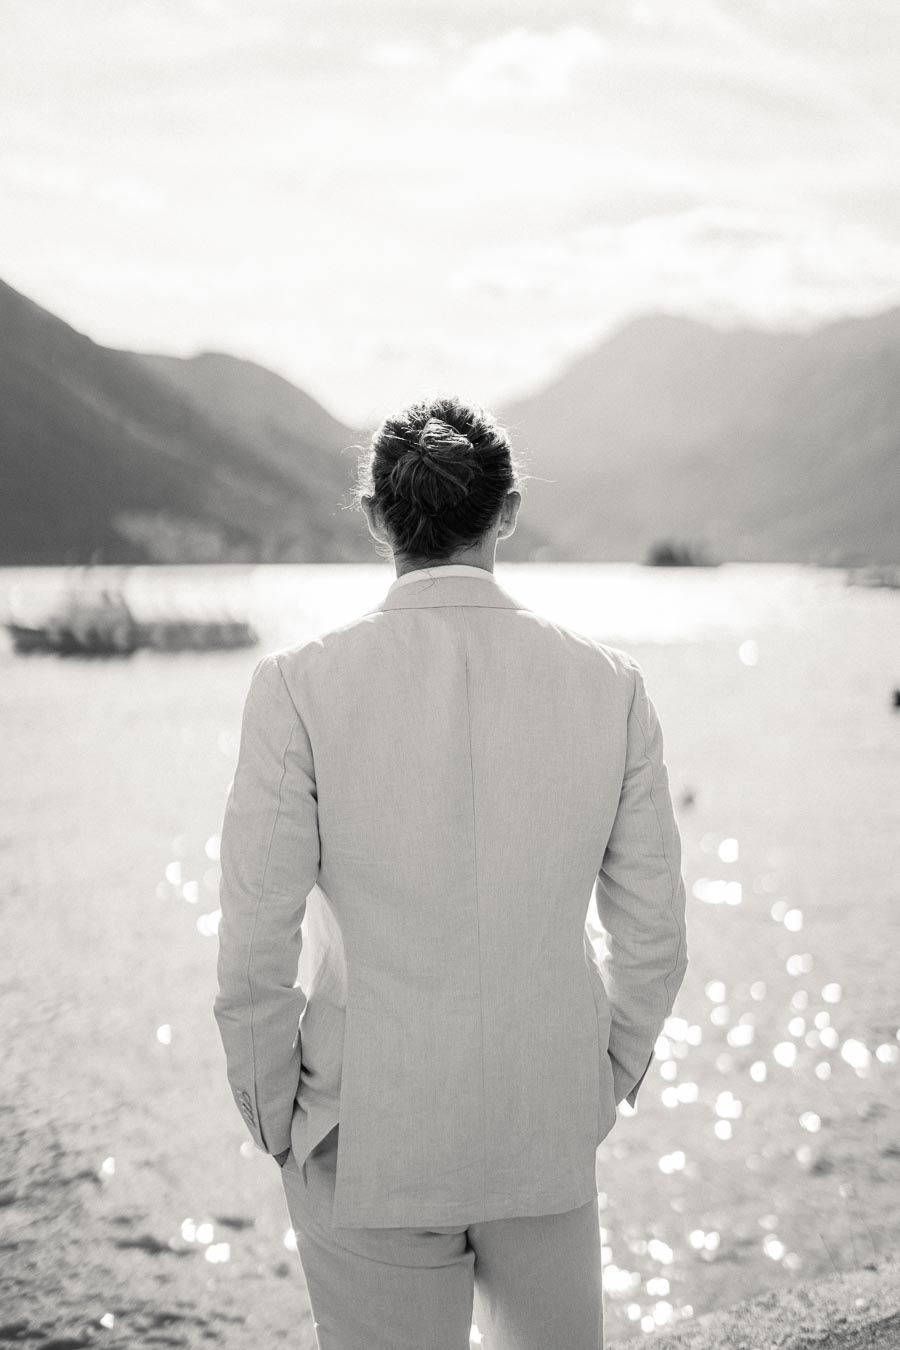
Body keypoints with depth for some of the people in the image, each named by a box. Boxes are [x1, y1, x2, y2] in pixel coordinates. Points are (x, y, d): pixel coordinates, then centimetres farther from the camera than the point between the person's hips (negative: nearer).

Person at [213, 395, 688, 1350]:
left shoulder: (299, 686, -14)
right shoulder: (609, 685, -6)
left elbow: (256, 947, -12)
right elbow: (652, 936, 0)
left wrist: (273, 1120, 4)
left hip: (371, 1146, -2)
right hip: (552, 1139, 3)